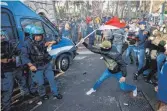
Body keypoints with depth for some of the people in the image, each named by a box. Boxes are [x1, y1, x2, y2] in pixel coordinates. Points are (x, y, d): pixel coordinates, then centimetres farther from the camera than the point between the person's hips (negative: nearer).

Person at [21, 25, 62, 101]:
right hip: (37, 67, -3)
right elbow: (24, 56, -18)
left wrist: (52, 42, -22)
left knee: (52, 79, 12)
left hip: (47, 64, 4)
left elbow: (54, 40, 2)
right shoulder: (27, 44, -16)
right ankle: (42, 94, 38)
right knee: (40, 83, 9)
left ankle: (55, 93, 33)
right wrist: (30, 65, -28)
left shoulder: (44, 40, -6)